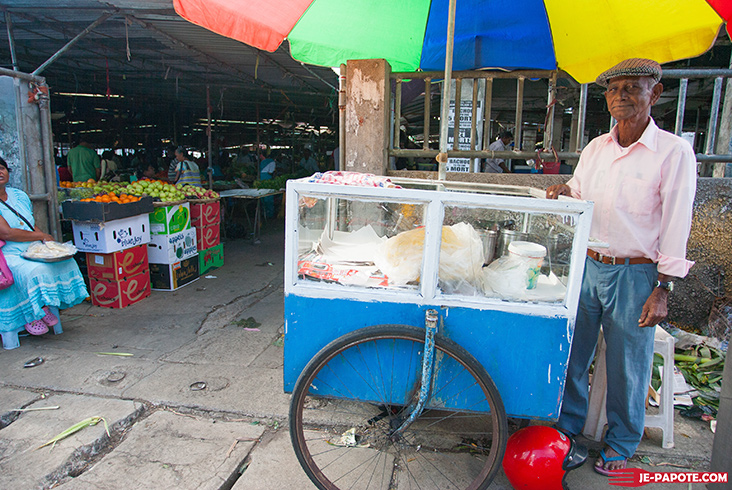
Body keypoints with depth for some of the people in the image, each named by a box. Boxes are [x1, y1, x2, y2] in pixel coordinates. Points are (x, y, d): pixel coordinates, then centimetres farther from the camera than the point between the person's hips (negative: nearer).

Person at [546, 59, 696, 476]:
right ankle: (569, 425, 33)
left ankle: (621, 442, 31)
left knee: (627, 364, 8)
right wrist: (567, 193, -6)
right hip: (587, 265, 4)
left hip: (635, 273, -4)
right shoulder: (596, 148, 8)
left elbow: (676, 226, -9)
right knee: (571, 352, 11)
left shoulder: (674, 152, -7)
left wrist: (662, 290, -12)